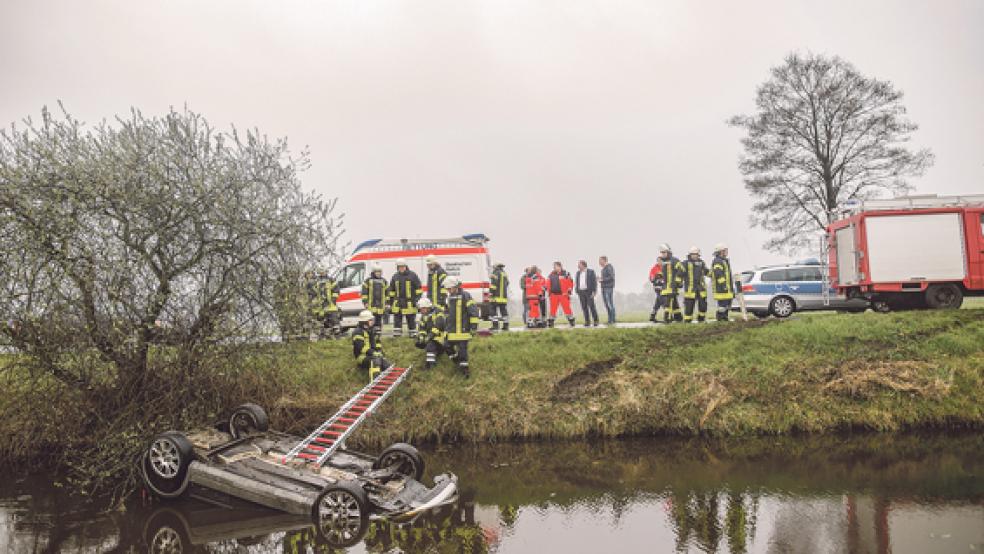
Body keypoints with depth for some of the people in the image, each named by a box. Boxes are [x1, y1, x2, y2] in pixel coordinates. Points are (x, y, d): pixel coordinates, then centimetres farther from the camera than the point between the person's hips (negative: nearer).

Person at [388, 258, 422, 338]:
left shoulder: (413, 275, -1)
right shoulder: (395, 276, 10)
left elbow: (418, 288, -1)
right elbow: (392, 291, 16)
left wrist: (418, 298, -8)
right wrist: (391, 302, 13)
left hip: (410, 303, -3)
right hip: (398, 303, 3)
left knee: (411, 320, 5)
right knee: (397, 318, 1)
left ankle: (413, 334, 13)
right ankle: (396, 335, 5)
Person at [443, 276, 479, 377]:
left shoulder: (465, 296, -10)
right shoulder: (450, 298, 15)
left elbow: (473, 310, -14)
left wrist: (474, 323, -17)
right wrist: (445, 326, 29)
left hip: (462, 329, -8)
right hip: (451, 330, 8)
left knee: (462, 349, -5)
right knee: (449, 348, 10)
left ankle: (464, 368, 4)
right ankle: (457, 362, 27)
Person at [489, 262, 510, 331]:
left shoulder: (495, 274, -6)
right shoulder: (505, 275, 19)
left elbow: (493, 285, -15)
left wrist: (491, 293, -15)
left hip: (496, 297, -7)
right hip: (504, 297, 7)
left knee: (494, 311, -4)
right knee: (504, 311, 9)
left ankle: (495, 325, -11)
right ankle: (506, 326, 8)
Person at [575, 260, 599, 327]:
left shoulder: (591, 272, -2)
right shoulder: (578, 273, 13)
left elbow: (594, 281, -5)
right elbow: (576, 283, 15)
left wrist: (594, 291, -13)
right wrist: (577, 293, 8)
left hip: (589, 291, -4)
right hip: (581, 292, 4)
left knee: (592, 306, -8)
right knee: (584, 307, 1)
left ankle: (596, 321, -1)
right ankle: (587, 322, 5)